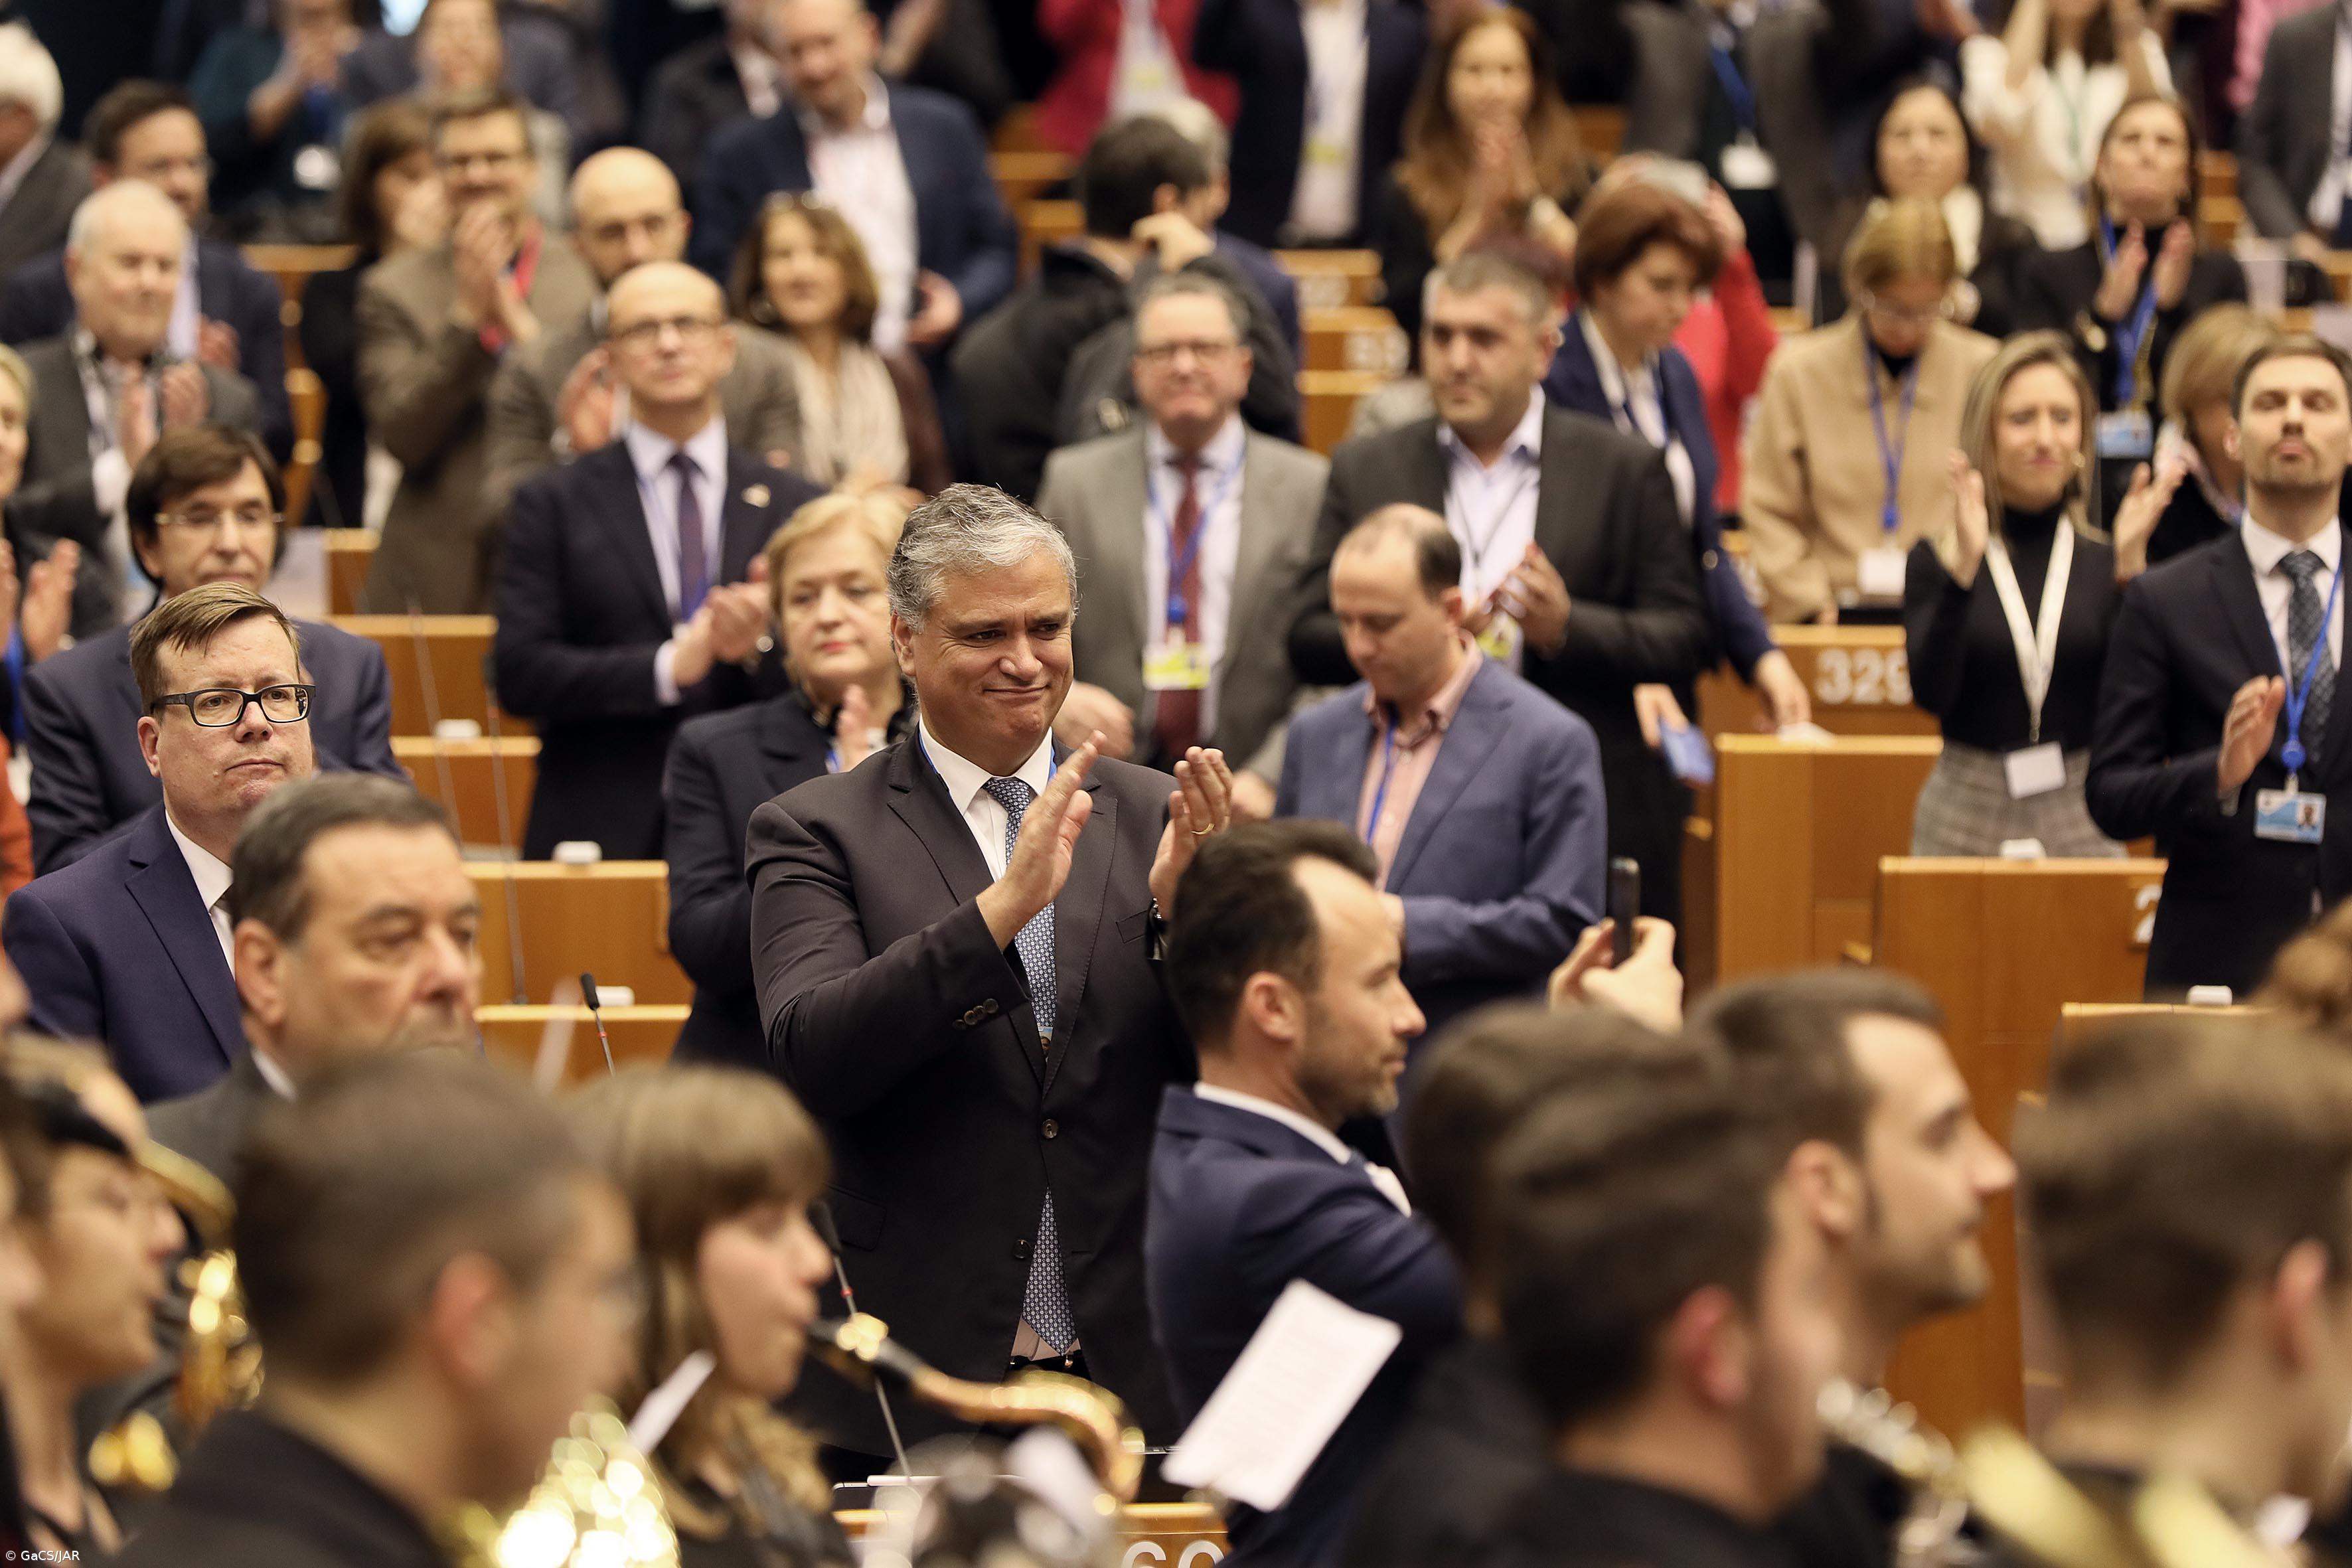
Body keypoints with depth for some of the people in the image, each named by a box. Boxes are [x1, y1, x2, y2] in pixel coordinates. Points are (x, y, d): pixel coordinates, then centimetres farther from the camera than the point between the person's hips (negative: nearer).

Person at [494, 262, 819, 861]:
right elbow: (518, 671, -4)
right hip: (598, 832, -1)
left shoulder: (793, 506, 11)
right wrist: (669, 667, -13)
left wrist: (761, 650, -13)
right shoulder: (553, 504, 7)